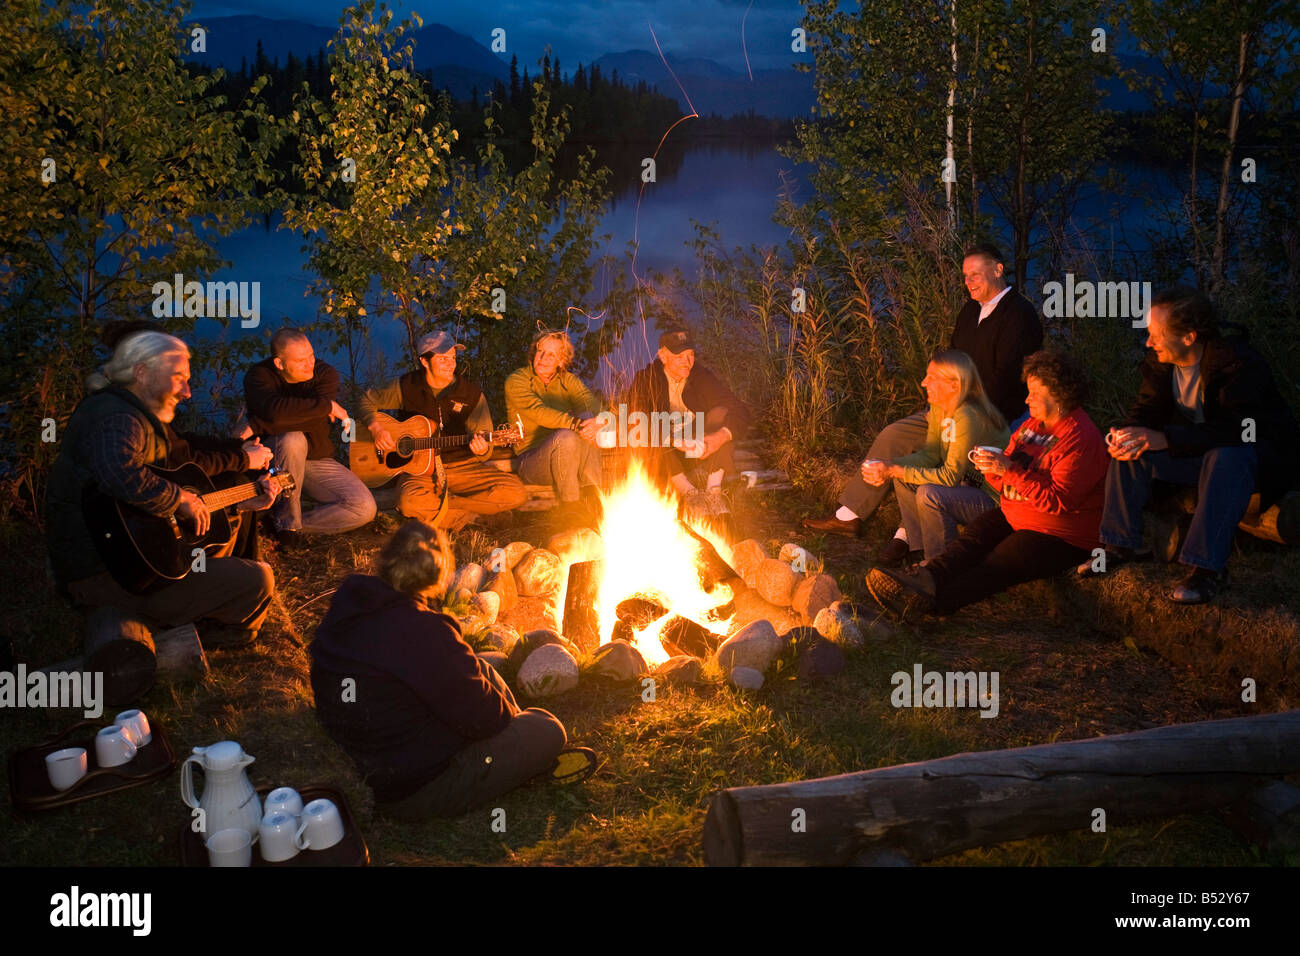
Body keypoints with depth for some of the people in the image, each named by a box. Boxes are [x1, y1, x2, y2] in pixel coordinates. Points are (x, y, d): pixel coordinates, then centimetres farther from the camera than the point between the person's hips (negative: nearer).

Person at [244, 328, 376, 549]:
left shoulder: (325, 374, -10)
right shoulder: (259, 376, -15)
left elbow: (313, 421, -28)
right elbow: (275, 410, -38)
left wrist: (256, 425, -31)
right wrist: (328, 406, -31)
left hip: (318, 460, 3)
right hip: (276, 462, -2)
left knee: (365, 508, -17)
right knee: (293, 439, -39)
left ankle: (289, 526, -7)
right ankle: (287, 519, -20)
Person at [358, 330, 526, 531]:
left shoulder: (471, 394, 0)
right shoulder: (407, 386, 1)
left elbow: (486, 447, 3)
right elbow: (369, 400, 17)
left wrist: (482, 450, -23)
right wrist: (375, 428, -3)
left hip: (462, 465, 2)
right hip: (419, 468, -1)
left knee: (516, 493, -22)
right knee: (409, 501, -38)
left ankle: (434, 507, -13)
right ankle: (465, 514, -9)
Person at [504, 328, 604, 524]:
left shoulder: (567, 380, 11)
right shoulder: (516, 381, -4)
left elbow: (591, 401, -9)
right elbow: (538, 412, -23)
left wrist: (589, 420, -34)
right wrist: (576, 424, -37)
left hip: (566, 460, 5)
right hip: (529, 459, -4)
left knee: (587, 422, -23)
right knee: (566, 436, -34)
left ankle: (590, 492, -26)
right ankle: (570, 505, -24)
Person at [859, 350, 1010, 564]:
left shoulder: (968, 418, -28)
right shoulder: (939, 407, 0)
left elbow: (950, 476, -27)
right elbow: (929, 455, 2)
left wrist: (895, 471, -27)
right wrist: (889, 467, -15)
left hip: (996, 500, -9)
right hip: (967, 483, 9)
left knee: (929, 495, -29)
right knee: (903, 477, -1)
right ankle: (916, 544, 12)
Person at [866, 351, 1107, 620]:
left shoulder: (1081, 439, -16)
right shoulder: (1034, 424, 12)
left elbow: (1058, 501, -24)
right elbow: (1007, 484, 17)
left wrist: (1011, 470, -28)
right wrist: (992, 467, -7)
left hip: (1060, 537, -8)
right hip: (1013, 517, 8)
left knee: (994, 566, -27)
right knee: (972, 539, -20)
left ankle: (928, 602, -47)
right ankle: (926, 579, -45)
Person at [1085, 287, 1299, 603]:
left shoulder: (1240, 362, -28)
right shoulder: (1159, 360, -6)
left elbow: (1238, 427, -39)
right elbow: (1147, 409, -1)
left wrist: (1165, 439, -46)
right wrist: (1128, 435, -26)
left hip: (1258, 456, -7)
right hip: (1197, 452, 7)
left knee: (1227, 455, -39)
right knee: (1130, 446, -10)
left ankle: (1208, 567, -37)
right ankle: (1122, 544, -6)